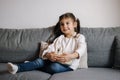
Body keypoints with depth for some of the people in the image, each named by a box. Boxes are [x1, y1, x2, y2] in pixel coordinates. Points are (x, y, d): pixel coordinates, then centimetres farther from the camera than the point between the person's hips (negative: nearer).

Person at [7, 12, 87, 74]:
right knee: (40, 60, -19)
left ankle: (32, 67, -14)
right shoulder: (60, 38, 21)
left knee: (54, 67, -33)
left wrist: (71, 56, -38)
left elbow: (81, 49, -15)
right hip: (56, 60, 5)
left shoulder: (80, 37, 5)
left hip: (69, 64, -5)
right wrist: (48, 55, -20)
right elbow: (51, 47, 7)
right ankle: (18, 68, -29)